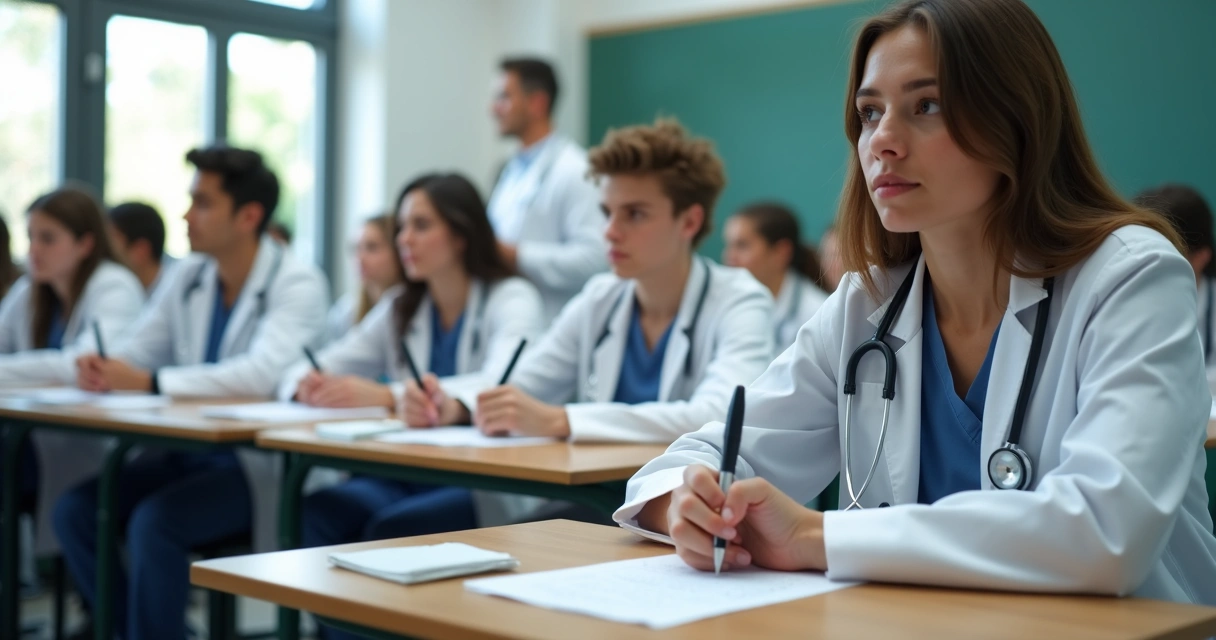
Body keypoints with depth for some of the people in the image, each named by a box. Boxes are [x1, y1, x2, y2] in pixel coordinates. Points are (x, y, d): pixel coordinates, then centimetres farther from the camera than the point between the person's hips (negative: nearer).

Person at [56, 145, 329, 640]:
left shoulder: (297, 285, -12)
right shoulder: (189, 276, 9)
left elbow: (263, 373, -28)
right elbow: (136, 350, 10)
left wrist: (149, 382, -32)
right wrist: (101, 367, -15)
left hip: (261, 465, -7)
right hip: (187, 450, 7)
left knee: (155, 521, -28)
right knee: (75, 508, -10)